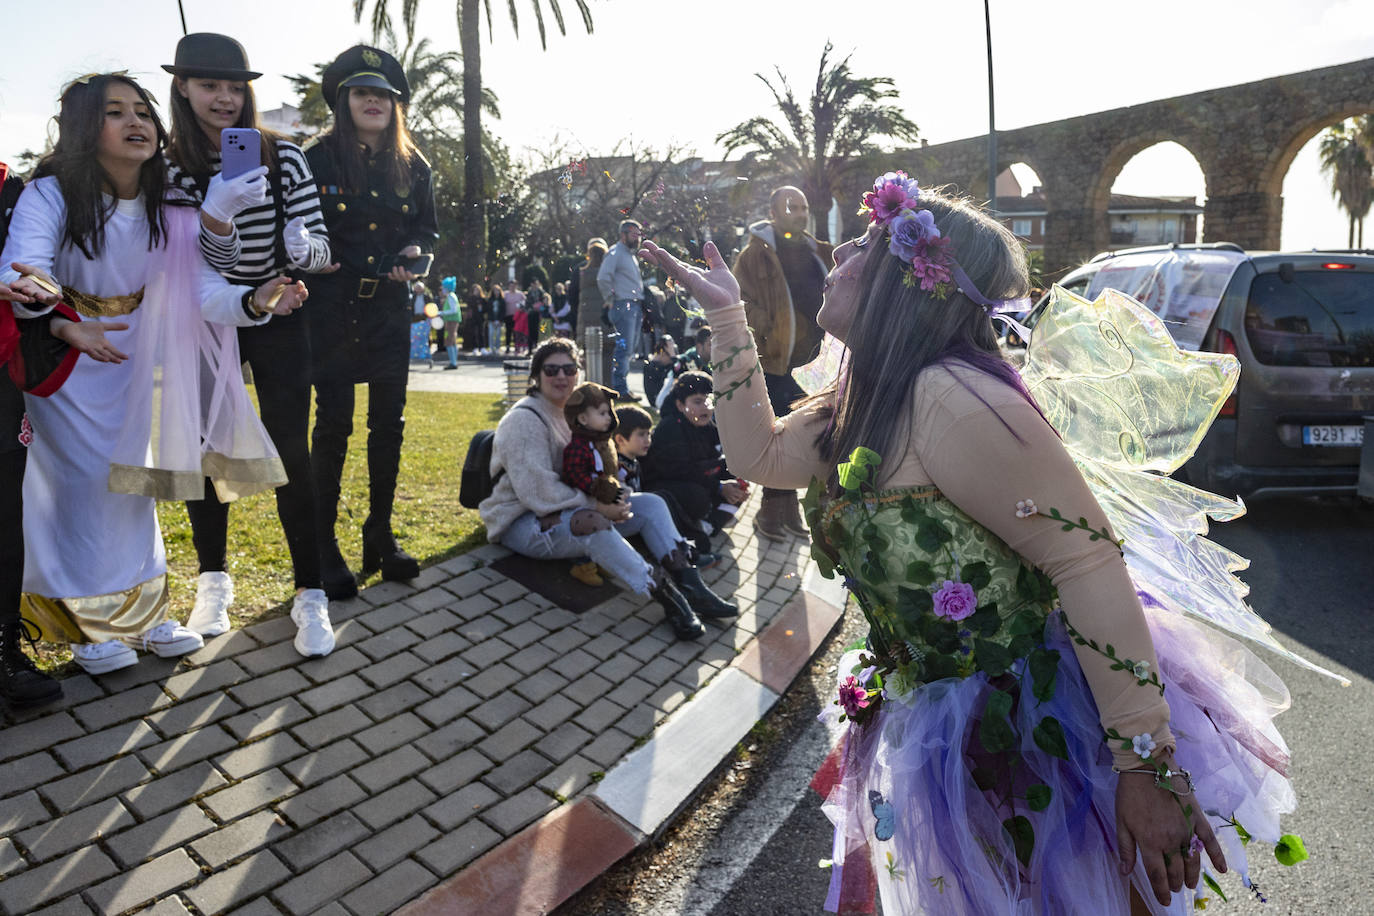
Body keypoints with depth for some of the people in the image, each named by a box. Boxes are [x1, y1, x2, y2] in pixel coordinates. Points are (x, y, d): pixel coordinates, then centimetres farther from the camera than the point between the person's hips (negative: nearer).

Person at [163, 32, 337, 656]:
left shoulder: (283, 155, -6)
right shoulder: (170, 165, -6)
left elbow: (318, 247, -7)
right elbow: (198, 263, -14)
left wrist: (302, 247, -31)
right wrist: (218, 214, -33)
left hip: (277, 318, -1)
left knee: (290, 451, -7)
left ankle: (310, 593, -1)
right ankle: (213, 580, 24)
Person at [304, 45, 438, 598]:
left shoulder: (413, 167, 7)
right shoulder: (318, 159, -3)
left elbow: (427, 227, 17)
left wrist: (413, 253, -3)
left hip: (390, 309, 4)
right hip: (333, 308, -4)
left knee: (389, 422, 7)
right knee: (333, 423, -2)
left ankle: (380, 535, 20)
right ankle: (323, 543, 9)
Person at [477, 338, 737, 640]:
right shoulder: (524, 419, -16)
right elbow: (537, 491, -24)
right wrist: (597, 506, -26)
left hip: (571, 509, 9)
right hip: (524, 522, -9)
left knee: (650, 504, -6)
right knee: (592, 523, -39)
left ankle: (689, 586, -20)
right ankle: (665, 595, -37)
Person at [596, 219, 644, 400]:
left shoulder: (632, 254, 22)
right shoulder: (615, 252, -7)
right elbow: (603, 278, -19)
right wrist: (610, 300, -13)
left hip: (636, 306, 9)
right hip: (623, 306, -9)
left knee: (630, 348, 10)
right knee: (624, 349, -11)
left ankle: (617, 386, 17)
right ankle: (621, 391, -10)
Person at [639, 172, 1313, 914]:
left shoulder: (951, 400, -27)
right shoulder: (861, 405, 2)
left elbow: (1088, 562, -29)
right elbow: (759, 454, 14)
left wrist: (1147, 765, -27)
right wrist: (727, 318, 9)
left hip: (1043, 735, -8)